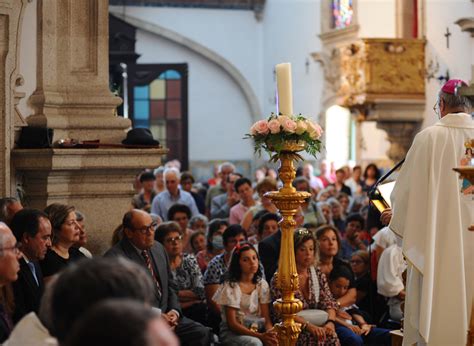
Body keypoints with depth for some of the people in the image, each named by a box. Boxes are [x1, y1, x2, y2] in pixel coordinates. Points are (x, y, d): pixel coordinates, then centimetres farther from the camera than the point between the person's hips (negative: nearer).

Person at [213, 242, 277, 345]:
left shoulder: (262, 284, 3)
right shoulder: (230, 286, -10)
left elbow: (266, 319, 1)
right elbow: (232, 323, -13)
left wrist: (270, 332, -23)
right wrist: (260, 336, -24)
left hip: (255, 329, 4)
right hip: (232, 331, -4)